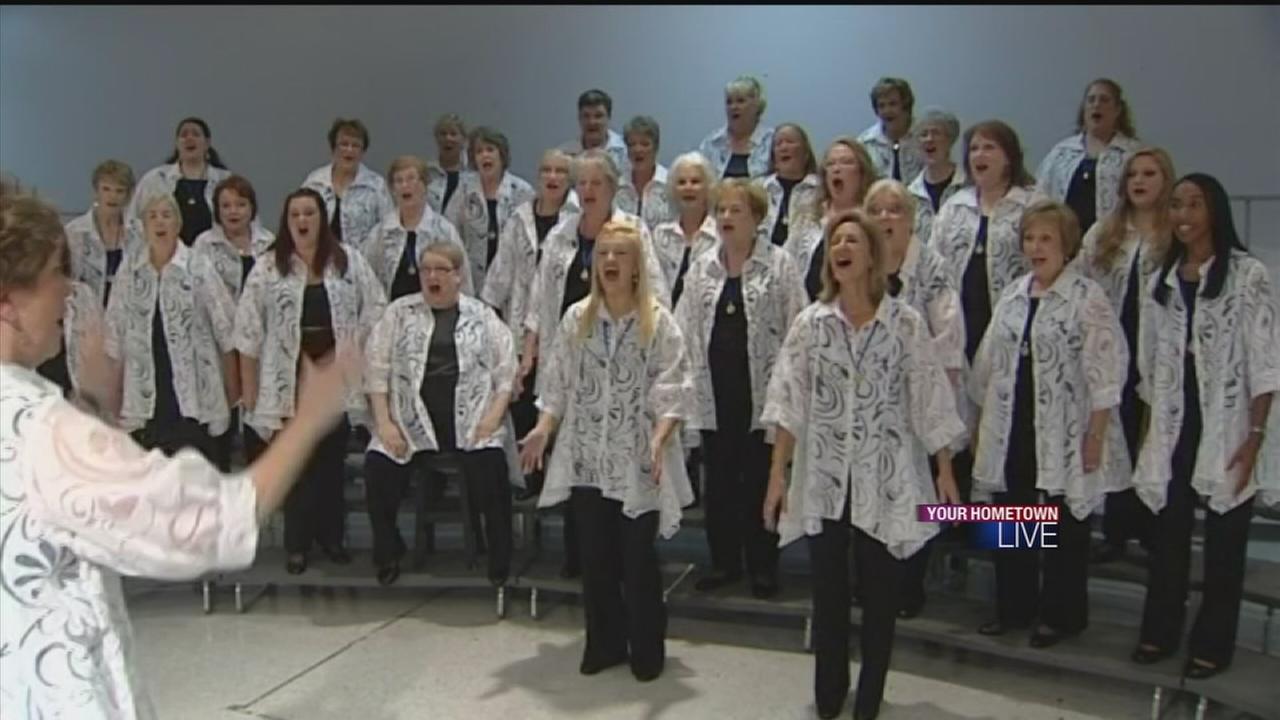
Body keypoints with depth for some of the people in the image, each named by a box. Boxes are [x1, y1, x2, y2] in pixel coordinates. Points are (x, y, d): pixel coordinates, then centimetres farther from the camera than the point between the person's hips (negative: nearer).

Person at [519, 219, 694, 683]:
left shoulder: (659, 322, -4)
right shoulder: (576, 319, 6)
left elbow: (670, 393, -8)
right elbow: (558, 386, 7)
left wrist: (659, 439, -22)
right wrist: (543, 430, -5)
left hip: (637, 462, -3)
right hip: (587, 458, 3)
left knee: (638, 558, 4)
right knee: (594, 557, 10)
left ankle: (646, 649, 22)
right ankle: (605, 643, 26)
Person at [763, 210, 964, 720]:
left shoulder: (905, 323, -4)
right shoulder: (810, 323, -1)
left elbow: (929, 400, -1)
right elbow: (789, 403, -2)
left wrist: (946, 472, -1)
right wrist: (777, 475, -5)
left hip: (885, 478, -1)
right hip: (824, 478, 1)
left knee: (880, 592, 9)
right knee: (827, 591, 10)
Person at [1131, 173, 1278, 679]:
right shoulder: (1161, 279, 10)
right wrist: (1148, 427, 10)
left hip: (1227, 426, -4)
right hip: (1173, 425, 4)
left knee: (1224, 540, 4)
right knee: (1168, 533, 11)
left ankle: (1211, 644, 17)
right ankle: (1160, 631, 24)